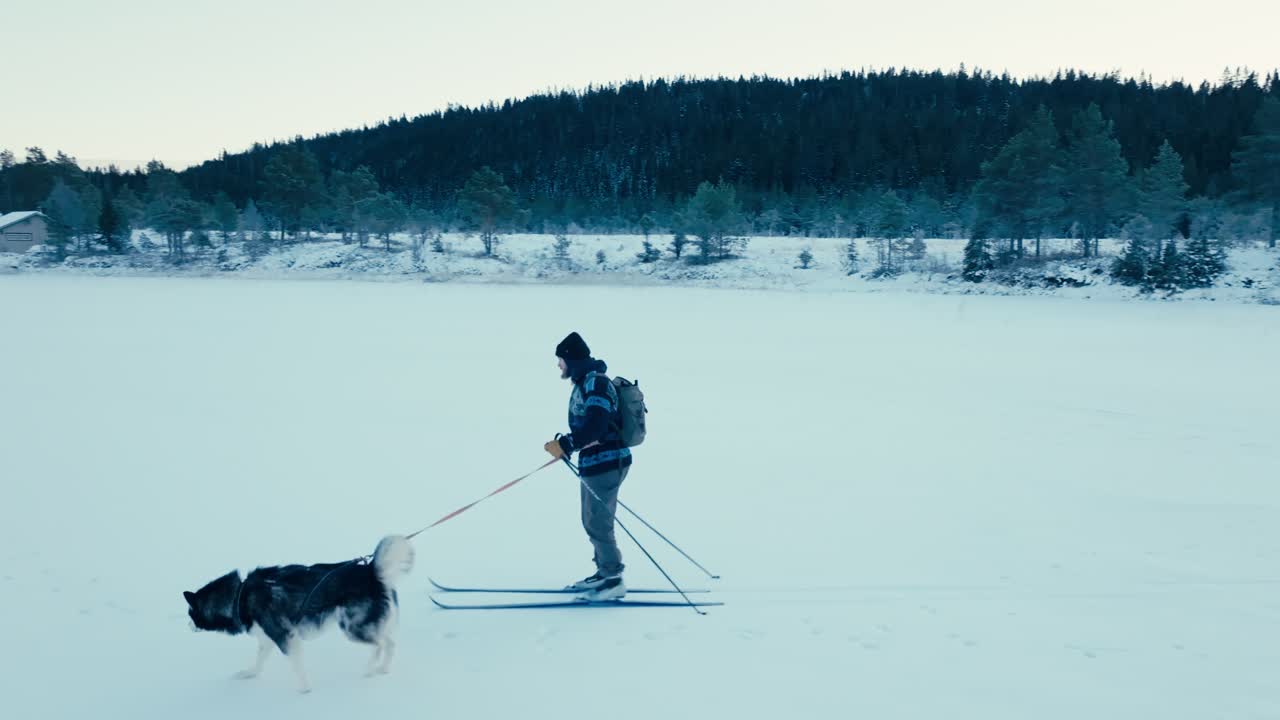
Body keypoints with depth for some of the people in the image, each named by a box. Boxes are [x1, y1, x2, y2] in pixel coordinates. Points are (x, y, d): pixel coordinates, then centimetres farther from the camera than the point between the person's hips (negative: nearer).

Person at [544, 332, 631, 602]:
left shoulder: (595, 382, -18)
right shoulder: (585, 383, 14)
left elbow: (594, 425, -28)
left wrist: (564, 444, -26)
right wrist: (566, 444, 9)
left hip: (605, 463, -10)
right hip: (593, 462, 10)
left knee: (598, 524, -4)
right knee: (592, 522, 17)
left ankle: (613, 580, 6)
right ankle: (603, 573, 28)